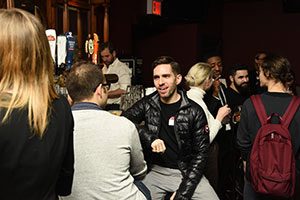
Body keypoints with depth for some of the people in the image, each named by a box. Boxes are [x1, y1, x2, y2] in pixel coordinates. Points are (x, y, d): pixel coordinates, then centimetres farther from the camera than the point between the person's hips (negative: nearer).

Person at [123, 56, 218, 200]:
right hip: (156, 171, 1)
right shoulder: (147, 104, 1)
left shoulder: (194, 111, -5)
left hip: (186, 172, -1)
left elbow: (200, 153, -5)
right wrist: (149, 138, -26)